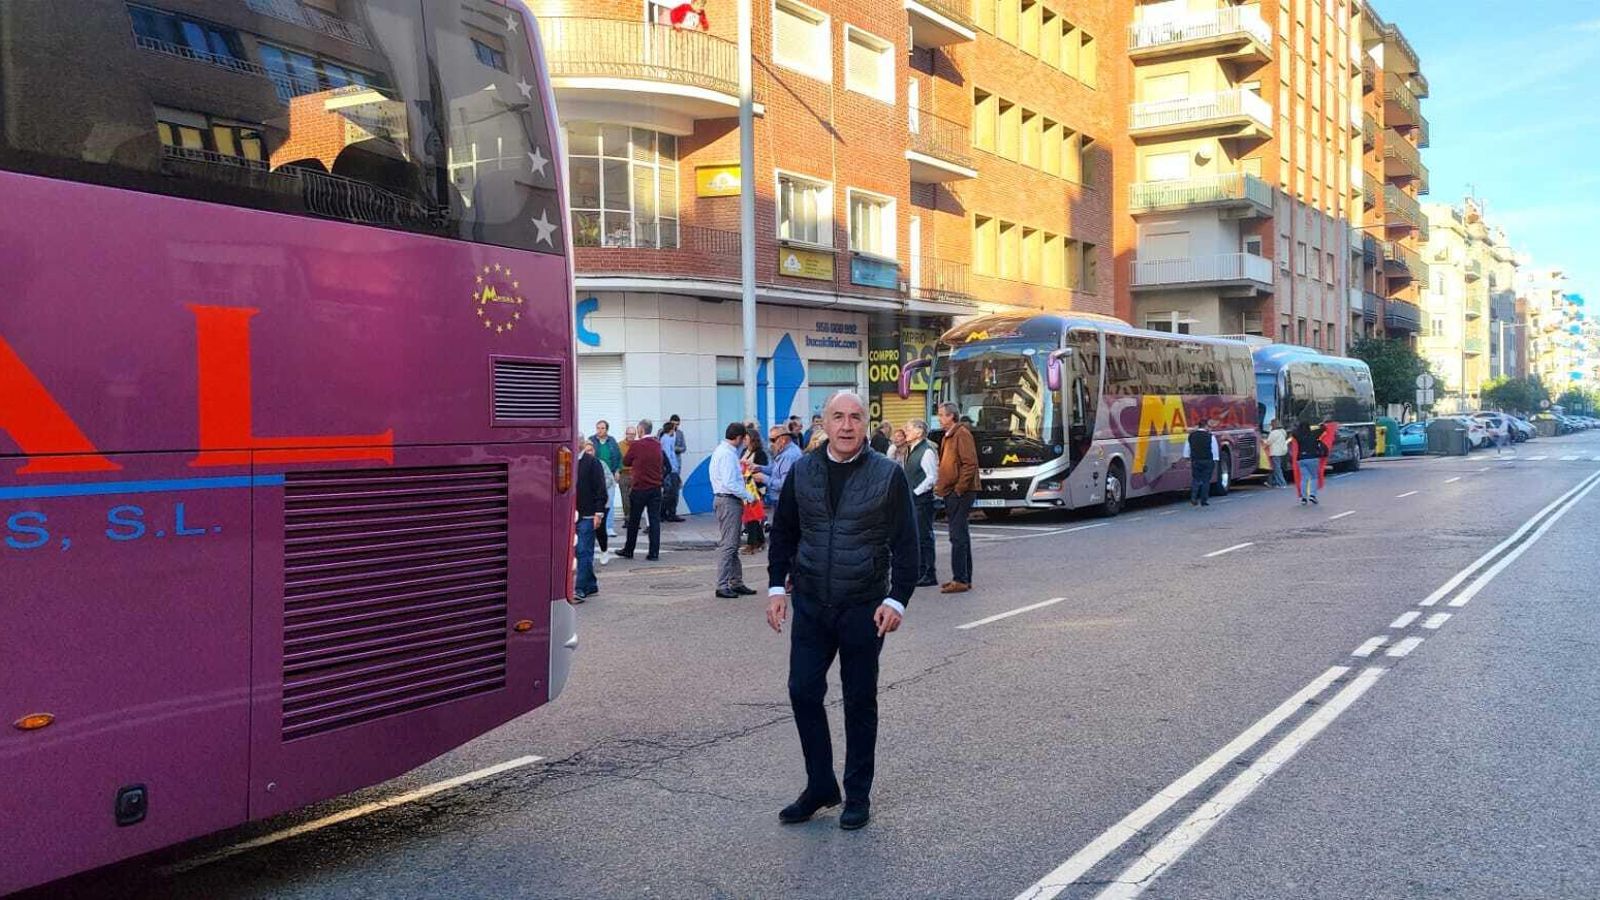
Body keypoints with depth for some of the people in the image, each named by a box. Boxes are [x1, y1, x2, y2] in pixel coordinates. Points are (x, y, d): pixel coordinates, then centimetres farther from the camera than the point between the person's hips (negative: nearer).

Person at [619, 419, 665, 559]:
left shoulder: (636, 445, -10)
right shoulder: (657, 445, 3)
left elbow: (625, 462, 2)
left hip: (640, 488, -3)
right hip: (656, 488, 3)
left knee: (633, 521, 8)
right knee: (655, 520, 3)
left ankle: (628, 551, 18)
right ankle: (654, 552, -1)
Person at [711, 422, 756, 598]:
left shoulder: (723, 450, 13)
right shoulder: (727, 454, -18)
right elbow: (730, 483, -24)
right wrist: (749, 496, -17)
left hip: (726, 499, 11)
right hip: (729, 501, -11)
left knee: (732, 544, 15)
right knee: (727, 544, -7)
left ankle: (736, 583, 22)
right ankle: (722, 586, -5)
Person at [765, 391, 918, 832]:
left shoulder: (888, 474, -5)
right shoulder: (803, 472, 4)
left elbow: (905, 543, -4)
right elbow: (784, 531, 12)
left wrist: (897, 599, -12)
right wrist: (777, 586, 3)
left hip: (864, 608, -3)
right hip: (810, 605, 3)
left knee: (860, 703, 8)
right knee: (803, 693, 2)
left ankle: (858, 795, 22)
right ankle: (820, 786, 20)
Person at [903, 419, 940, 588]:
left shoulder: (927, 451, -12)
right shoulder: (909, 451, 15)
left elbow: (932, 477, -16)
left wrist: (916, 492, -15)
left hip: (922, 500, -9)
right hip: (911, 500, 9)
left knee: (924, 537, -5)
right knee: (915, 538, 12)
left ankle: (930, 575, 0)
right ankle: (920, 572, 20)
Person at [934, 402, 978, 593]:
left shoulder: (962, 434, -12)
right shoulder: (949, 436, 18)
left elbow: (970, 463, -19)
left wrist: (959, 488, -19)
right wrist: (941, 485, 14)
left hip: (960, 493, -10)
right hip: (951, 493, 10)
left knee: (957, 536, -10)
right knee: (960, 535, 13)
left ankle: (960, 580, -9)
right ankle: (964, 578, 19)